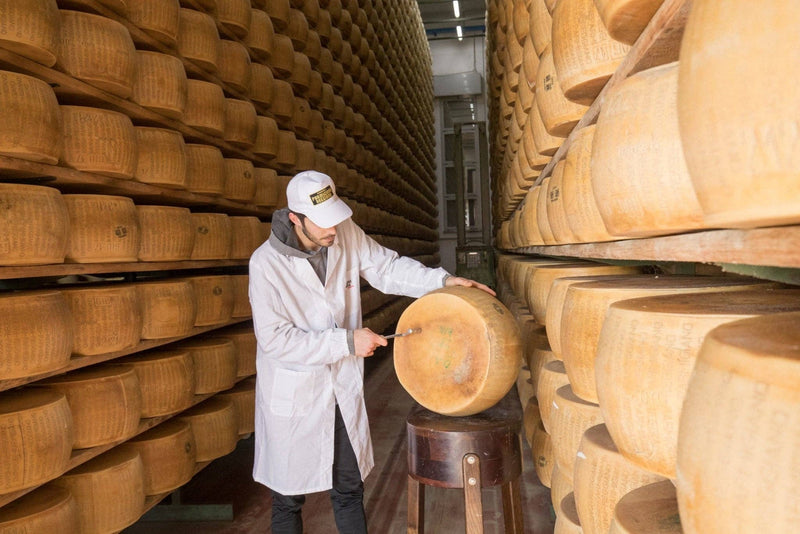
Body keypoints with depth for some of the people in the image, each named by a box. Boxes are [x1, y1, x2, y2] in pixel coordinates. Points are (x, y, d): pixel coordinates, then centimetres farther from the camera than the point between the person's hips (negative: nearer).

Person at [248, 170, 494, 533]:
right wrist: (346, 341, -24)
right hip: (293, 394, -3)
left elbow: (389, 268, 2)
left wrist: (442, 280, -11)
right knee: (289, 496, 15)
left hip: (343, 386, 4)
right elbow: (274, 339, -22)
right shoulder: (266, 263, -21)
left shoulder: (346, 233, -9)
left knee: (350, 488, 20)